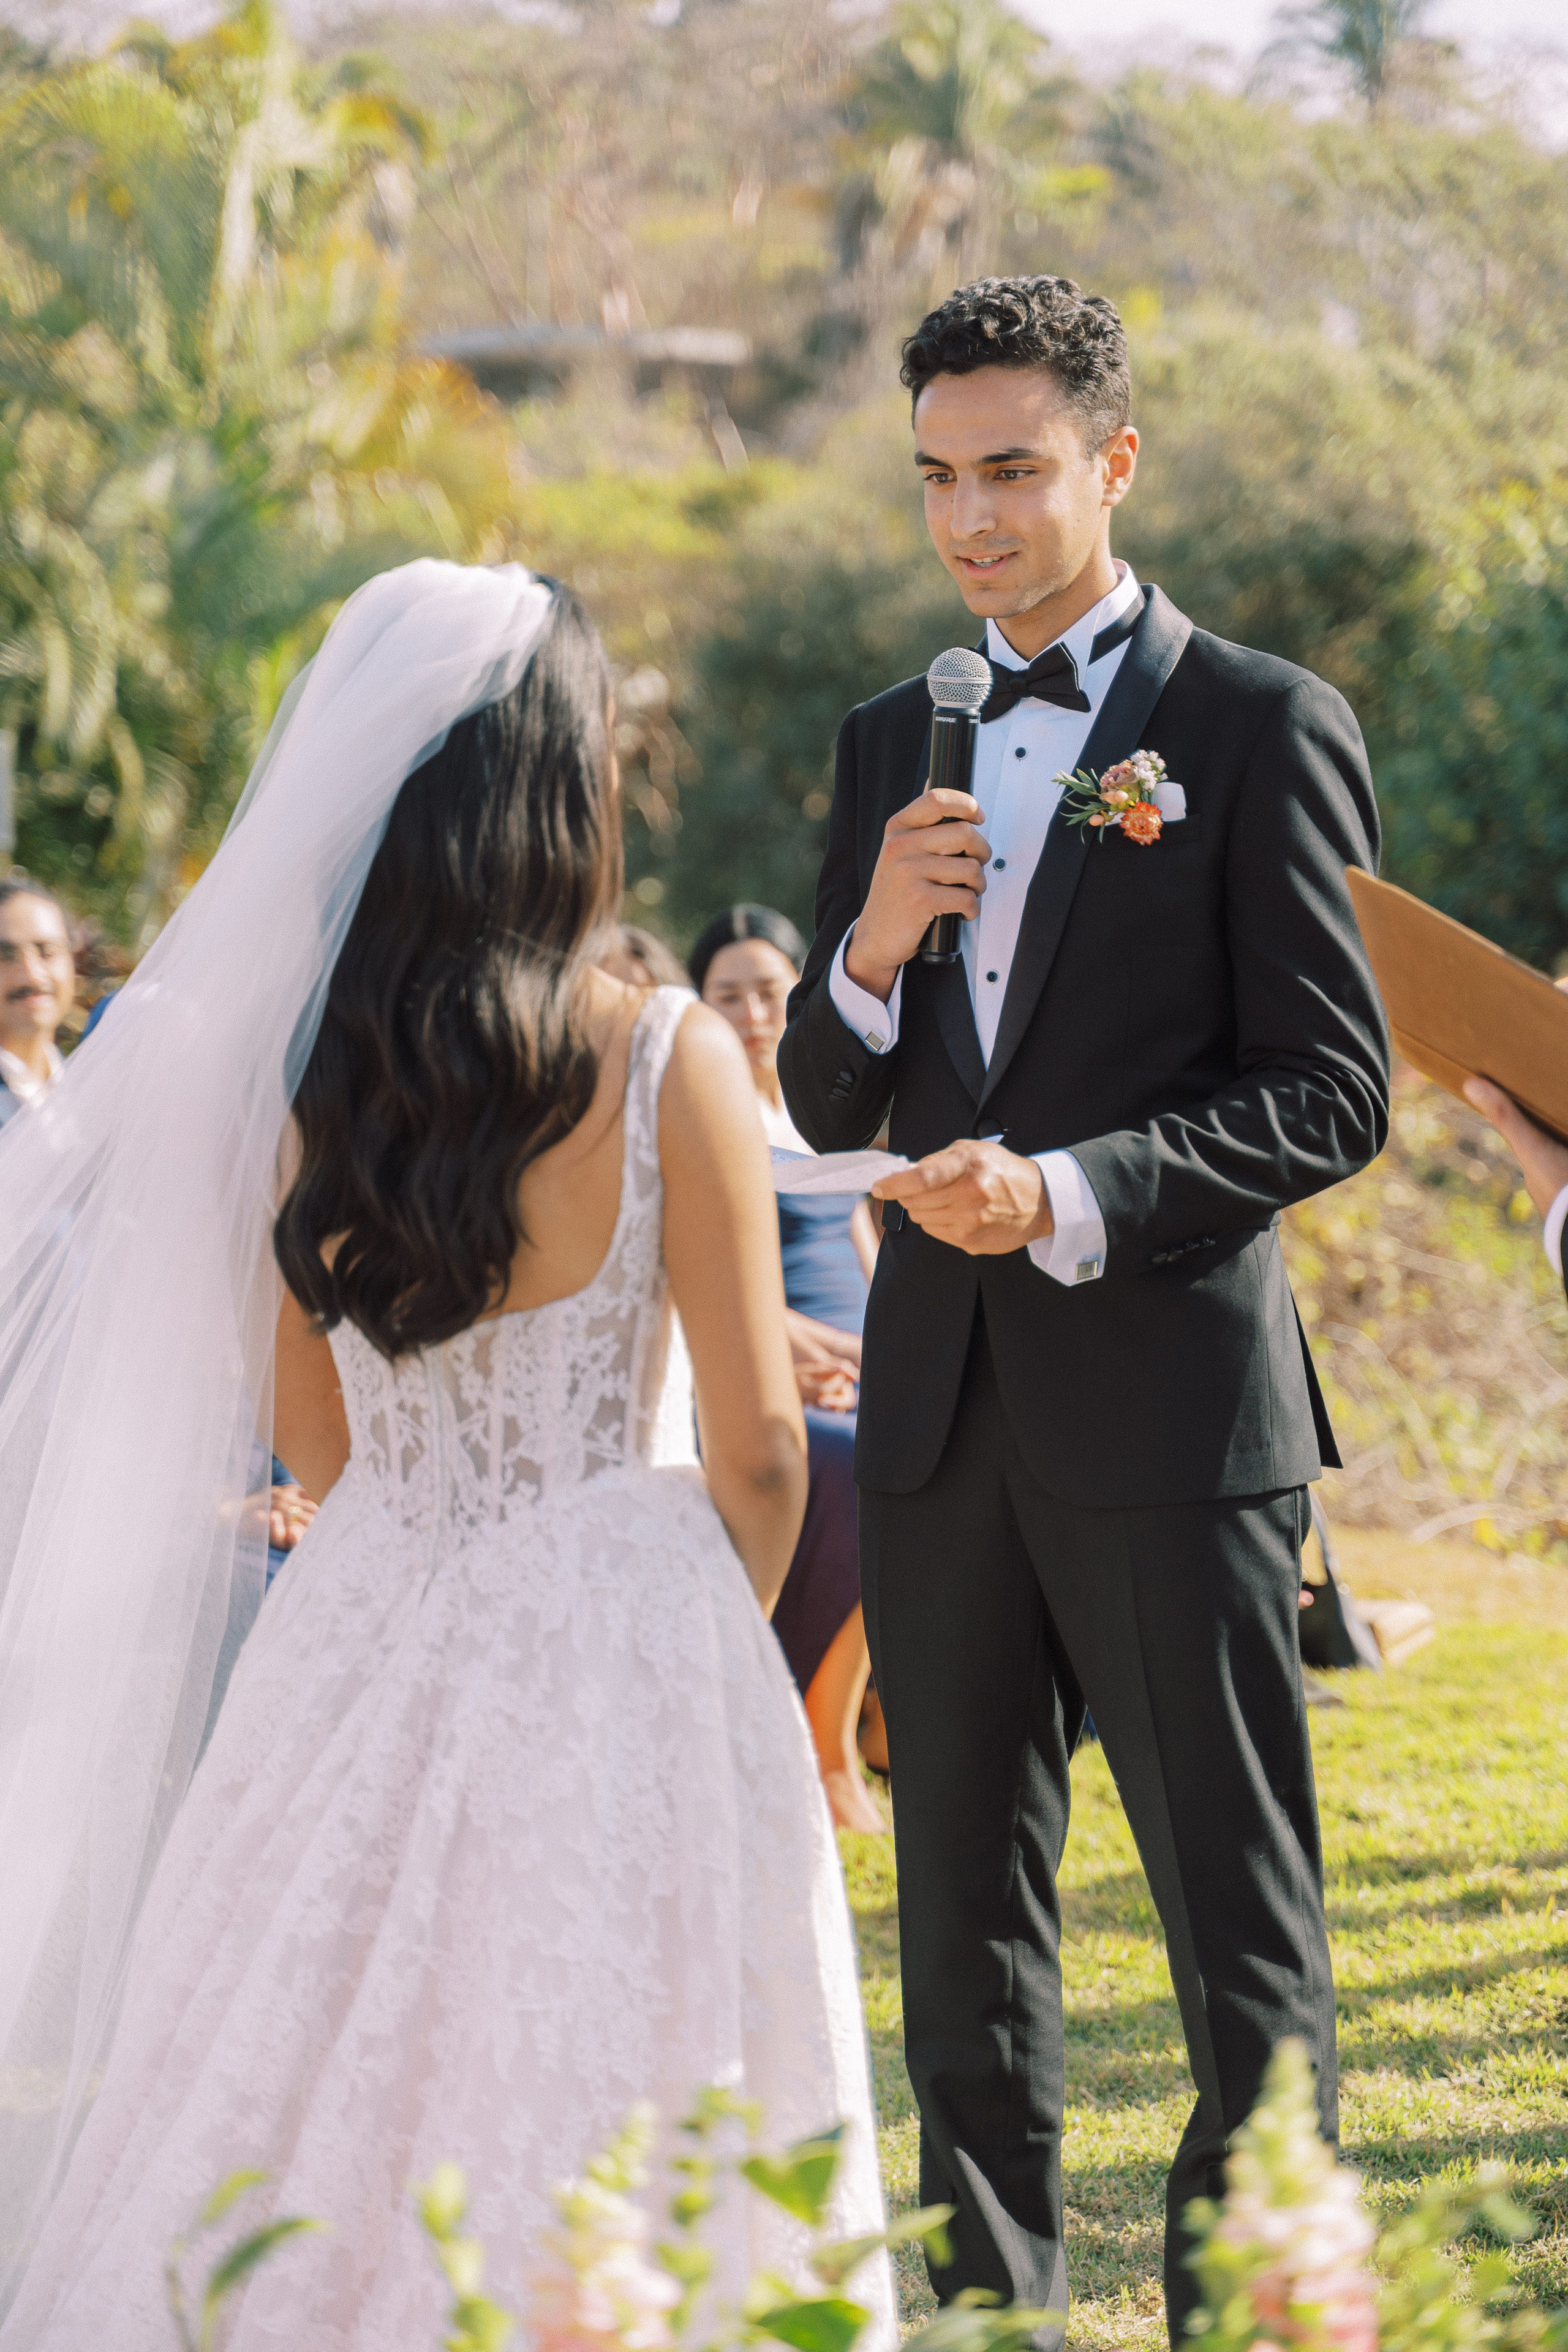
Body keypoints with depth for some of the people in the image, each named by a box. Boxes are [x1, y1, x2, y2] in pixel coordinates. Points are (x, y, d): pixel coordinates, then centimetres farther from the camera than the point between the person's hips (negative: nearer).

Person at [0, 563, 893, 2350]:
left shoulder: (290, 1071, -1)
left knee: (346, 2109, 14)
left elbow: (307, 1433, 8)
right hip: (618, 1649, -3)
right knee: (616, 2177, 6)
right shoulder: (666, 1062, -12)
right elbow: (756, 1448, -8)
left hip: (369, 1647, 4)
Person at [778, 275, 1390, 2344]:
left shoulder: (1260, 728, -4)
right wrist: (870, 953, -7)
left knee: (1243, 1933, -1)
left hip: (1170, 1403, -6)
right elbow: (825, 1109, 14)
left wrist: (1072, 1194, -20)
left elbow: (1331, 1095, -8)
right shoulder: (894, 745, 13)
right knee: (967, 1929, 14)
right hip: (942, 1409, 6)